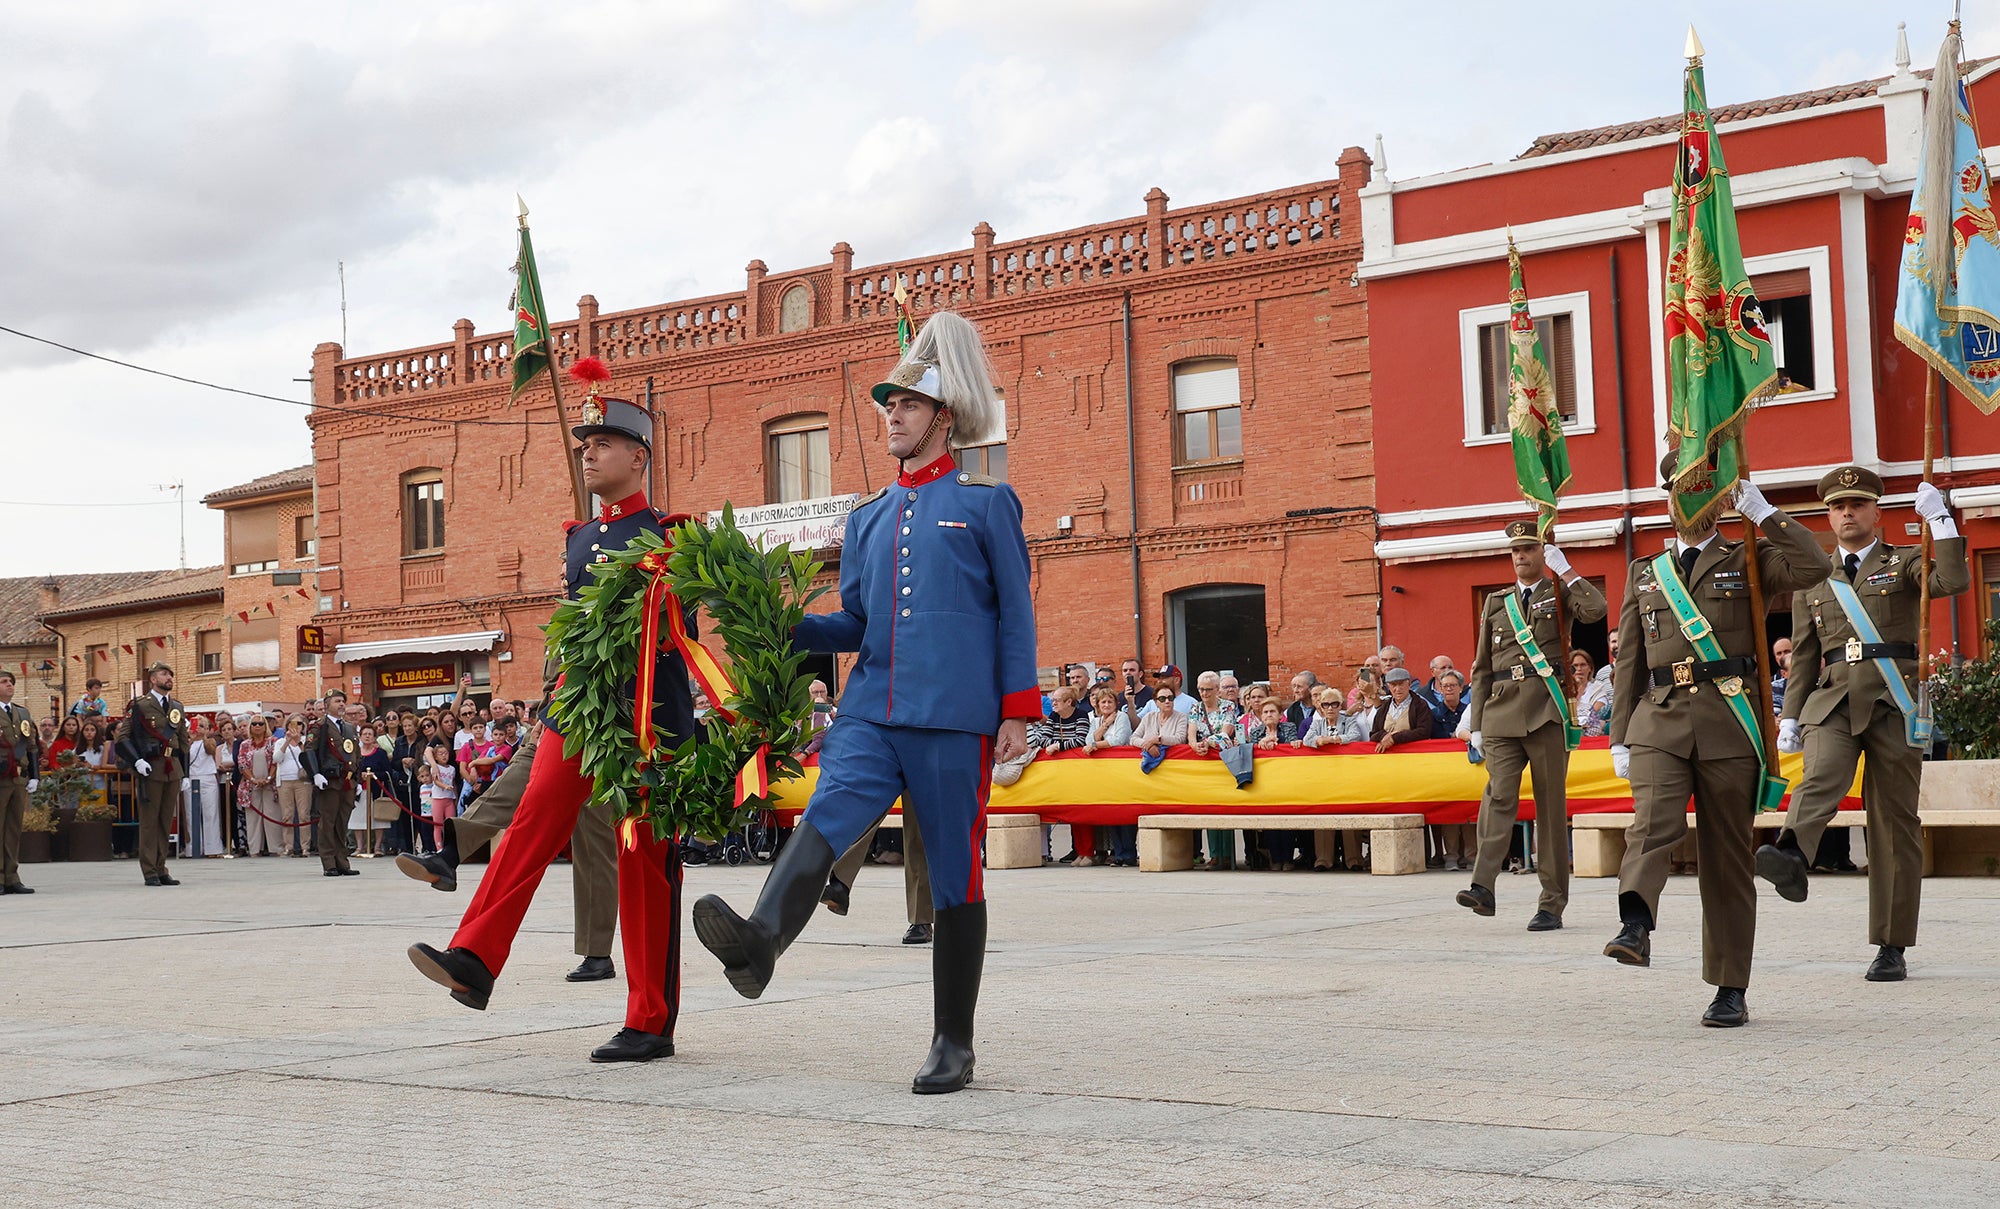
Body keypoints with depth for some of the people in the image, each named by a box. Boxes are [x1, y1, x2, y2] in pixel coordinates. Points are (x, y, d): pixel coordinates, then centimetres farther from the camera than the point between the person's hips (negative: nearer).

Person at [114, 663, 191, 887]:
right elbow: (123, 736, -5)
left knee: (166, 820, 7)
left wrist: (184, 775, 16)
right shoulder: (139, 705, -2)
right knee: (149, 821, -3)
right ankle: (150, 872, 0)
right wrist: (137, 761, -18)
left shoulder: (177, 707, 16)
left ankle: (161, 869, 12)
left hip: (173, 769, 6)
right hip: (150, 768, -5)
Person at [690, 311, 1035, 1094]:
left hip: (953, 719, -4)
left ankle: (953, 1044, 9)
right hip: (871, 712, 4)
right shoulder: (868, 518, 18)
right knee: (824, 819, -23)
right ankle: (760, 940, -47)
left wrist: (1018, 712, -5)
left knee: (954, 879, 1)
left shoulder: (985, 501, 4)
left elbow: (1015, 613, 1)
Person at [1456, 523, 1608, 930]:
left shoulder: (1561, 594, 10)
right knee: (1499, 794, -15)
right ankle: (1483, 886, -25)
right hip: (1502, 715, 2)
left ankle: (1552, 903, 4)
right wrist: (1477, 724, 11)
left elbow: (1596, 610, -15)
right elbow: (1481, 668, 18)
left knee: (1551, 805, 0)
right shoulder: (1496, 603, 19)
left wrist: (1565, 570, -7)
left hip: (1547, 713, -2)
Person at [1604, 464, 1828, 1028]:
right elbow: (1629, 662, 18)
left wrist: (1761, 510, -3)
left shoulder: (1748, 561, 11)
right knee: (1654, 822, -25)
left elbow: (1811, 567, -11)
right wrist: (1620, 738, 11)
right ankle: (1635, 927, -46)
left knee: (1727, 855, 1)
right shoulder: (1645, 574, 20)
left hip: (1729, 726, -2)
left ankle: (1730, 990, 8)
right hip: (1660, 722, 2)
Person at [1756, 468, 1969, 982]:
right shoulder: (1812, 580, 18)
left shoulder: (1905, 563, 9)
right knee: (1821, 775, -29)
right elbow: (1803, 655, 19)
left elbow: (1955, 582, -12)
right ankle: (1790, 854, -60)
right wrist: (1790, 715, 11)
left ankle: (1892, 947, 5)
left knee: (1894, 821, -1)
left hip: (1893, 704, -2)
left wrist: (1940, 520, -14)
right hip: (1832, 700, 2)